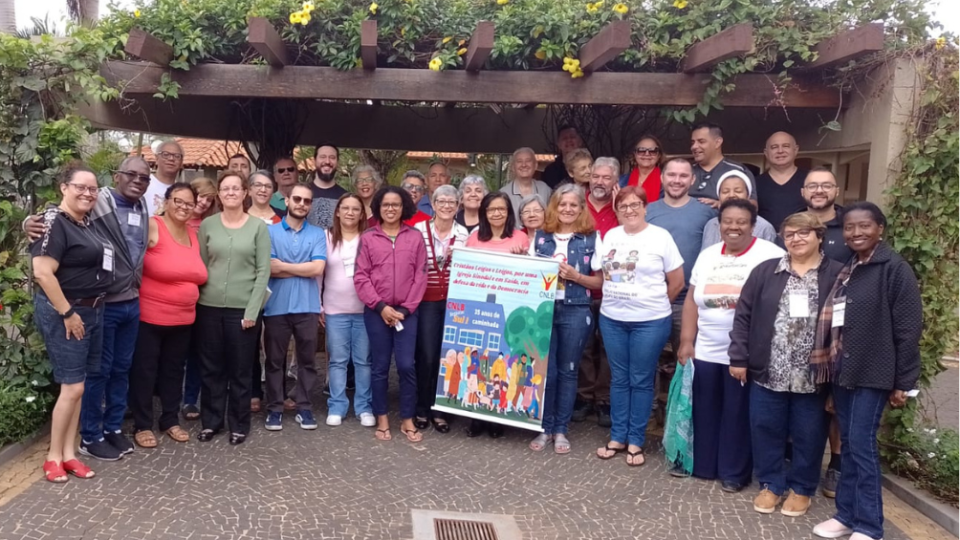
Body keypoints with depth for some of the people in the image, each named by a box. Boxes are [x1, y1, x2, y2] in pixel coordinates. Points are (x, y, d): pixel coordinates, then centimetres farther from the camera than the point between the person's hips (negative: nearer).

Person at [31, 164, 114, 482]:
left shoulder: (88, 222, 11)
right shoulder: (55, 222, -14)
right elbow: (42, 273, -23)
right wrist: (67, 313, -20)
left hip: (93, 311, 8)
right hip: (64, 312, -8)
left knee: (77, 385, 12)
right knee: (72, 387, -4)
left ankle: (68, 453, 21)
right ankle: (53, 457, 11)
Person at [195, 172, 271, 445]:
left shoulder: (258, 227, -1)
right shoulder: (207, 225, 5)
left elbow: (263, 271, -4)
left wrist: (252, 310, -9)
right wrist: (197, 301, 0)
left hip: (243, 309, -2)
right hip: (209, 307, 2)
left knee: (240, 369, 5)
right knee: (210, 368, 9)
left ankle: (239, 424, 18)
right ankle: (210, 421, 23)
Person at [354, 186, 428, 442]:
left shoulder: (415, 237, 5)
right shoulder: (368, 237, 3)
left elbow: (421, 276, 1)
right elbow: (361, 277, -1)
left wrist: (405, 309, -6)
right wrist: (380, 306, -10)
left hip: (406, 312, 0)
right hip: (376, 312, 0)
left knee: (406, 365, -3)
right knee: (380, 366, 6)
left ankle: (407, 420, 12)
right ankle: (382, 419, 19)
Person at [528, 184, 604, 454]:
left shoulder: (592, 238, 1)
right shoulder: (541, 236, 8)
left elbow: (600, 282, 1)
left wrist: (575, 276, -13)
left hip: (575, 312, -1)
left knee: (568, 371, 8)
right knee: (545, 372, 2)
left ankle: (561, 430, 20)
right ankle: (545, 428, 17)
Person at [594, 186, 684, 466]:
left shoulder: (660, 237, -6)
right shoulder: (610, 236, 7)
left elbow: (677, 281, -2)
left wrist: (654, 304, 5)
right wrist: (616, 300, 8)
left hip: (649, 321, -4)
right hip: (611, 319, 4)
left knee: (641, 381, 5)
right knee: (619, 379, 12)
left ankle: (636, 442, 16)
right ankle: (617, 437, 22)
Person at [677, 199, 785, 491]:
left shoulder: (770, 256, -7)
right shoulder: (707, 255, 9)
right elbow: (692, 300, 10)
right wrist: (686, 341, 6)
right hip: (706, 350, 5)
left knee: (738, 413, 6)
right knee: (705, 410, 13)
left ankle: (734, 472, 20)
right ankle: (702, 465, 28)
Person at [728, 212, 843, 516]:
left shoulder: (837, 275, -2)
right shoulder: (765, 272, 4)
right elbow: (743, 315, 4)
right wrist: (739, 357, -1)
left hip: (813, 376, -2)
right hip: (768, 373, 2)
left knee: (808, 434, 11)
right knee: (766, 430, 10)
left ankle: (801, 488, 29)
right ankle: (771, 484, 28)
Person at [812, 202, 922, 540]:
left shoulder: (895, 268, -9)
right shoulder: (846, 270, 13)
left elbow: (909, 329, -12)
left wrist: (903, 382, -12)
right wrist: (832, 369, 14)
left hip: (872, 374, -7)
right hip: (844, 371, 7)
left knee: (862, 445, -3)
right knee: (848, 443, 12)